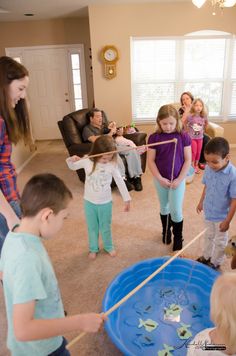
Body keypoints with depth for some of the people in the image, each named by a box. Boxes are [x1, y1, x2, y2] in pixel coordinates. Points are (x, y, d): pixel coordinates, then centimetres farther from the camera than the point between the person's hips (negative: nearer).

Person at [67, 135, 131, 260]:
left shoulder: (112, 165, -18)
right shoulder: (87, 161, -16)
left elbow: (120, 182, -8)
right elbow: (72, 167, 3)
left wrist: (127, 199, -5)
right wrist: (71, 160, -21)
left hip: (105, 203, -1)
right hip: (90, 202, 1)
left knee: (106, 227, 19)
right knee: (92, 227, 19)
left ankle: (109, 246, 44)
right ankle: (93, 248, 41)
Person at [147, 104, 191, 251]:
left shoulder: (184, 136, -9)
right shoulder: (154, 137, -8)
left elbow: (188, 160, -7)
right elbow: (151, 160, -7)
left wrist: (179, 179, -13)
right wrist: (160, 178, -15)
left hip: (178, 179, -1)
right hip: (160, 180, 2)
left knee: (176, 210, 0)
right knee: (164, 207, 18)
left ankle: (178, 237, 22)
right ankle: (166, 231, 40)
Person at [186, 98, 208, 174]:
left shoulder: (204, 116, -7)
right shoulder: (190, 116, -18)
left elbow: (206, 123, 14)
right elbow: (185, 123, -3)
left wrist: (203, 129, 11)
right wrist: (187, 130, 0)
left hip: (200, 137, 3)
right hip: (192, 137, -3)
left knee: (198, 152, 10)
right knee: (193, 152, 0)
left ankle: (196, 165, 26)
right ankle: (192, 166, 16)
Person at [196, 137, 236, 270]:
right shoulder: (209, 169, -15)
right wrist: (201, 202, 16)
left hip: (222, 216, -5)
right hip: (208, 211, 5)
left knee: (220, 241, 19)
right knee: (209, 235, 27)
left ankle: (215, 263, 41)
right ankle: (206, 256, 49)